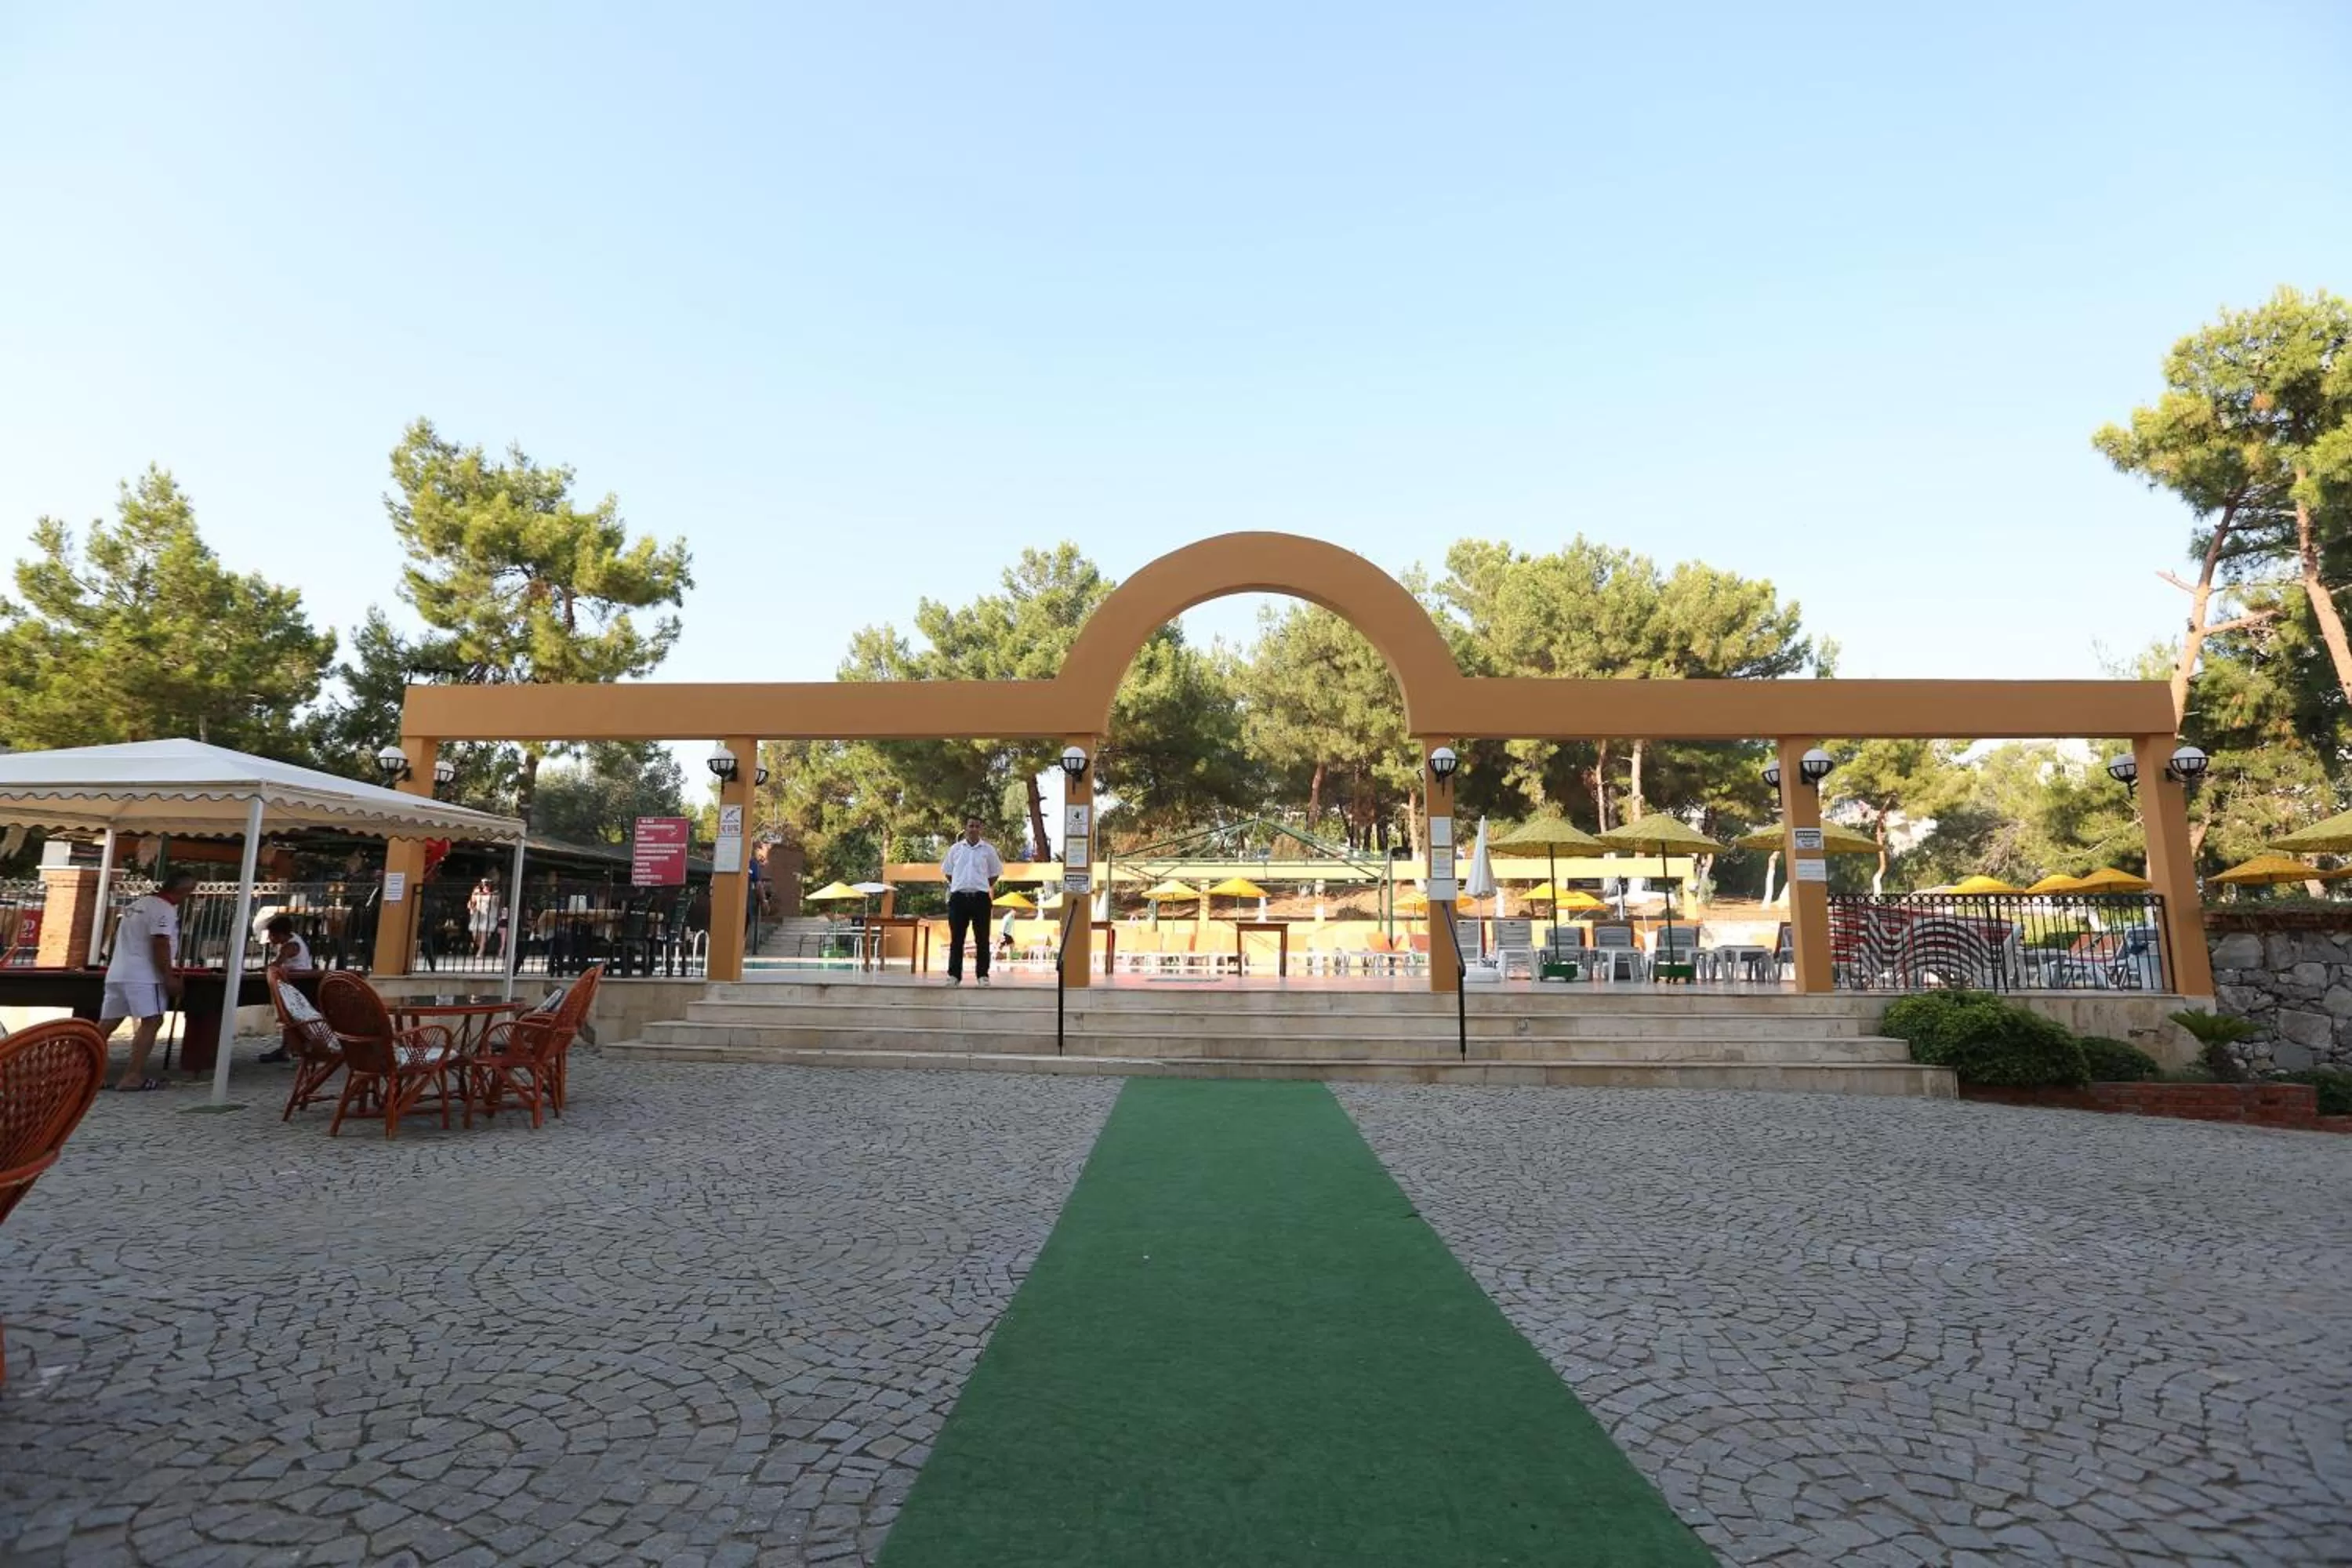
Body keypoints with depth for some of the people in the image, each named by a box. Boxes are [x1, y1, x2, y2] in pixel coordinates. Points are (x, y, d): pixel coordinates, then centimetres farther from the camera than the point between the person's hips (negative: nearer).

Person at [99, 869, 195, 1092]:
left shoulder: (136, 904, 20)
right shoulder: (165, 909, -11)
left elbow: (119, 937, 28)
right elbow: (160, 945, -17)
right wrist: (169, 978, -14)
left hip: (116, 973, 10)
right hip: (142, 976, -10)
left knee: (106, 1024, 11)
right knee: (151, 1021, -8)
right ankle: (133, 1077, -12)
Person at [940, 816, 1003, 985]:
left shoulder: (988, 849, 5)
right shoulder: (955, 848, 7)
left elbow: (995, 873, 13)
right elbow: (947, 871, 16)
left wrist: (986, 887, 5)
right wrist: (957, 885, 7)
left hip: (981, 897, 0)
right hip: (959, 897, 1)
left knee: (982, 938, 2)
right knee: (956, 938, 3)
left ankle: (983, 974, 8)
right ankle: (954, 974, 9)